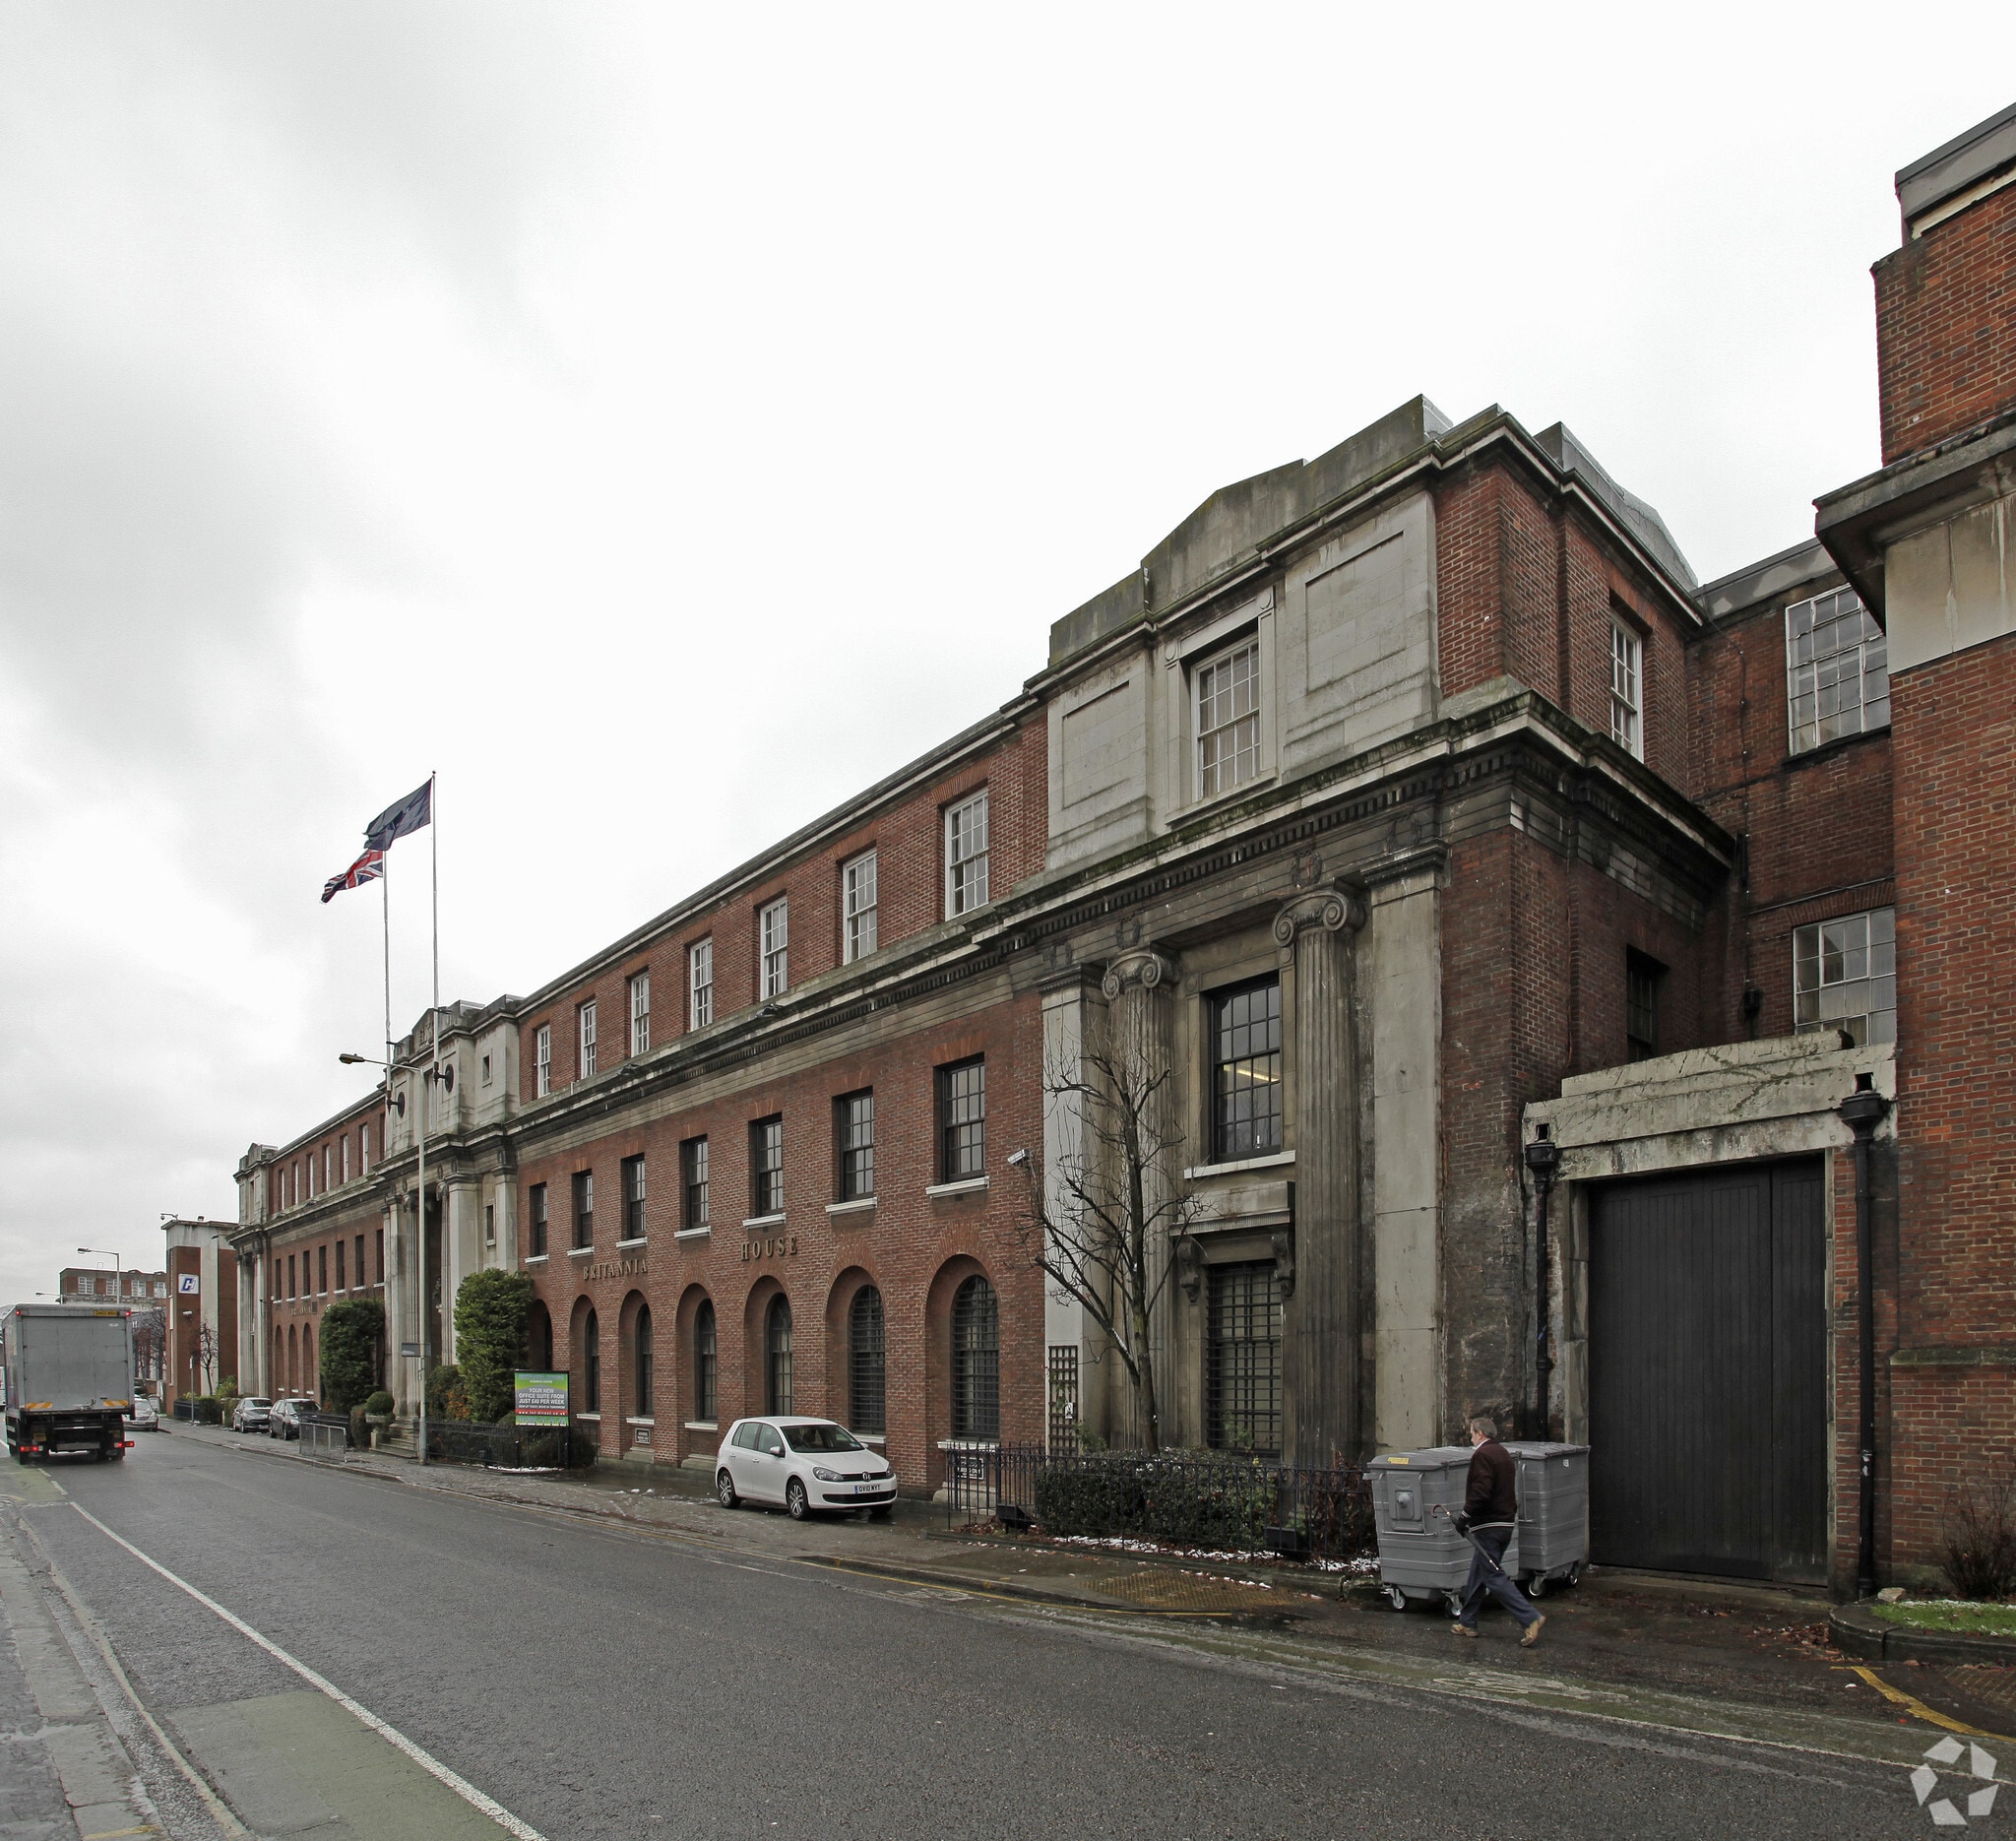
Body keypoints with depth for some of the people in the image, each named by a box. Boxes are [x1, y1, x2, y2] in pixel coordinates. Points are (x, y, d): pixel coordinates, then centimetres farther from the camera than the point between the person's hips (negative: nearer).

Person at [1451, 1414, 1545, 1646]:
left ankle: (1531, 1618, -16)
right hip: (1505, 1522, 10)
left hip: (1488, 1526, -10)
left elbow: (1481, 1492, -23)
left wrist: (1465, 1516, -15)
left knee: (1493, 1576, -9)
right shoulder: (1503, 1454, 17)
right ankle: (1467, 1623, 22)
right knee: (1477, 1575, 16)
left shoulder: (1482, 1455, -14)